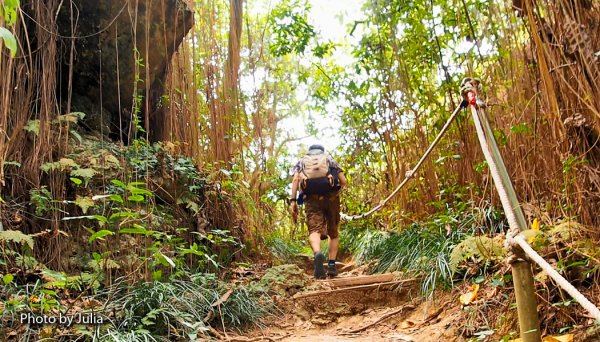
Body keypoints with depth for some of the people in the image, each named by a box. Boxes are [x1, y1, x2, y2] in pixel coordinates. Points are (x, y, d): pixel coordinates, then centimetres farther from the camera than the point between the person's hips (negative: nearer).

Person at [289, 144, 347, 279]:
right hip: (331, 196, 1)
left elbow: (295, 179, 4)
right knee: (333, 233, 16)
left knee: (314, 230, -13)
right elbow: (344, 181, 12)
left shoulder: (302, 161, 24)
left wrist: (293, 201, -1)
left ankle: (318, 254, -43)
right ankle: (332, 265, 4)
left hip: (312, 198, -1)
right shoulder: (331, 159, 25)